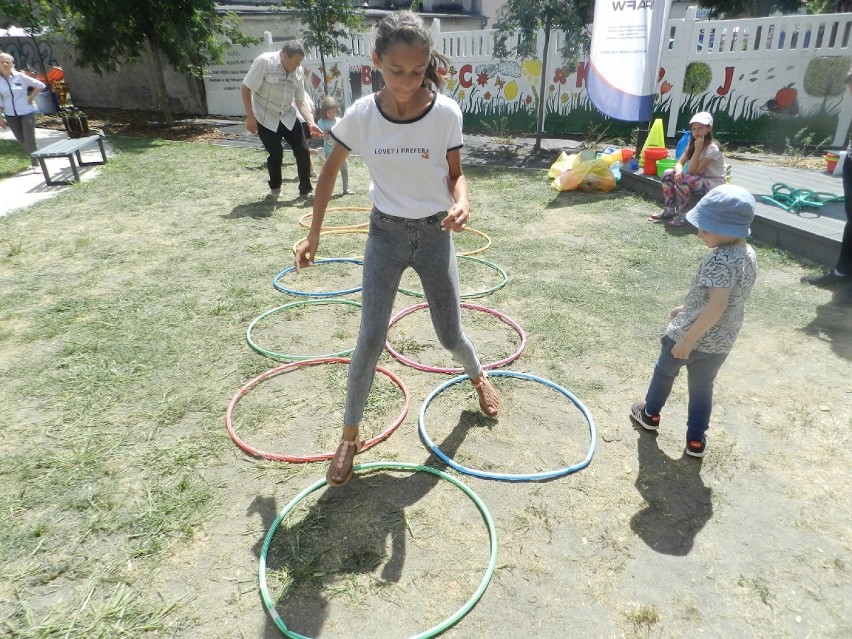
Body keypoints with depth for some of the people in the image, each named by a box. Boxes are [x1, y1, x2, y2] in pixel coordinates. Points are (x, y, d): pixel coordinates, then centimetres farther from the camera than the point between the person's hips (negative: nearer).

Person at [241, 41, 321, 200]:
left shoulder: (298, 71, -4)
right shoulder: (264, 62, -20)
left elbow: (300, 100, 3)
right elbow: (245, 89, -16)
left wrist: (311, 122, -9)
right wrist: (250, 117, -18)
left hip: (288, 118, 5)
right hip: (266, 118, -5)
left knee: (303, 151, -2)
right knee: (276, 154, -3)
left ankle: (306, 190, 12)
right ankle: (275, 187, 24)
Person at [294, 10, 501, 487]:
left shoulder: (446, 113, -14)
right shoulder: (360, 115, -12)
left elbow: (455, 174, -2)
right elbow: (331, 170, 2)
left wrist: (462, 202, -26)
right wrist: (315, 234, 4)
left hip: (434, 235, 0)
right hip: (385, 234, 0)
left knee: (450, 334, 10)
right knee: (371, 339, -3)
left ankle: (478, 376, 46)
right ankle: (350, 435, 16)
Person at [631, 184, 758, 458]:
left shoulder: (719, 259, -27)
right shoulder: (749, 255, 2)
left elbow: (717, 305, -32)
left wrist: (687, 340, -28)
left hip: (691, 335, -7)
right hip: (721, 342, 7)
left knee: (665, 371, 19)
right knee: (702, 386, 20)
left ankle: (650, 413, 39)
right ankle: (696, 439, 27)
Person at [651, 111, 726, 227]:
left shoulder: (712, 148, -22)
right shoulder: (692, 144, 3)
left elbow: (691, 171, -26)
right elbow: (679, 163, -6)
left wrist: (698, 149, -30)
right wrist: (678, 171, -30)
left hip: (714, 183, -8)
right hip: (699, 179, 8)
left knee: (683, 180, -33)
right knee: (668, 173, -10)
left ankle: (683, 215, -20)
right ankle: (669, 210, -5)